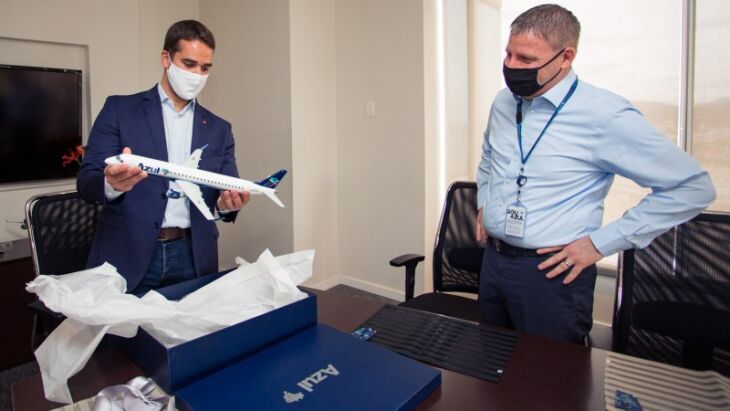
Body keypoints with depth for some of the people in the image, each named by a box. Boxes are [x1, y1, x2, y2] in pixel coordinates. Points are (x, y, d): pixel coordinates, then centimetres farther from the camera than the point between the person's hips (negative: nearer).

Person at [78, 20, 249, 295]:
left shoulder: (218, 128, 9)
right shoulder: (120, 109, 3)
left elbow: (224, 198, 6)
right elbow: (86, 181, -4)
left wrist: (228, 203, -19)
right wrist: (112, 184, -27)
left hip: (192, 258, 2)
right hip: (128, 257, -2)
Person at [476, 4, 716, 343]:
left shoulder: (604, 115, -16)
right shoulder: (503, 103, 4)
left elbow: (693, 187, -13)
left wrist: (600, 243, -14)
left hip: (552, 273, -6)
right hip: (492, 261, 6)